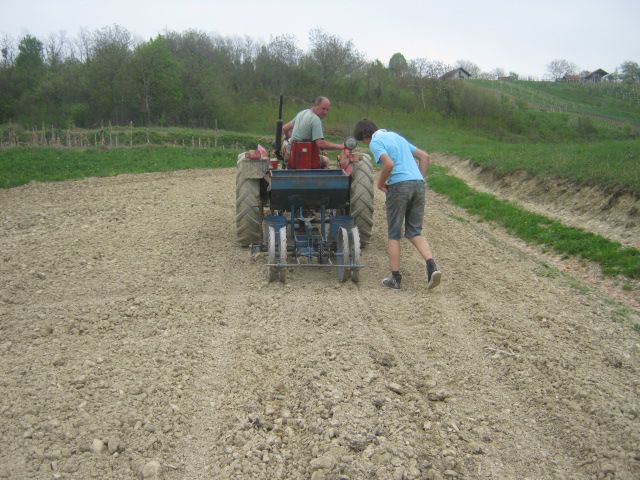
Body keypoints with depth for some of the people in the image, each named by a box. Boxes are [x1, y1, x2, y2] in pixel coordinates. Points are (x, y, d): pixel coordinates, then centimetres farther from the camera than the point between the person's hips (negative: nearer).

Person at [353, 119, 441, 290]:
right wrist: (420, 179, 18)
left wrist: (380, 183, -2)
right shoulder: (396, 136, 24)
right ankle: (432, 266, -8)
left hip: (399, 185, -6)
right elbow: (424, 156, 23)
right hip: (418, 184, 7)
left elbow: (389, 164, -18)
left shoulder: (375, 142, 0)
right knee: (415, 232, 12)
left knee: (394, 234, 6)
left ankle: (395, 278, 9)